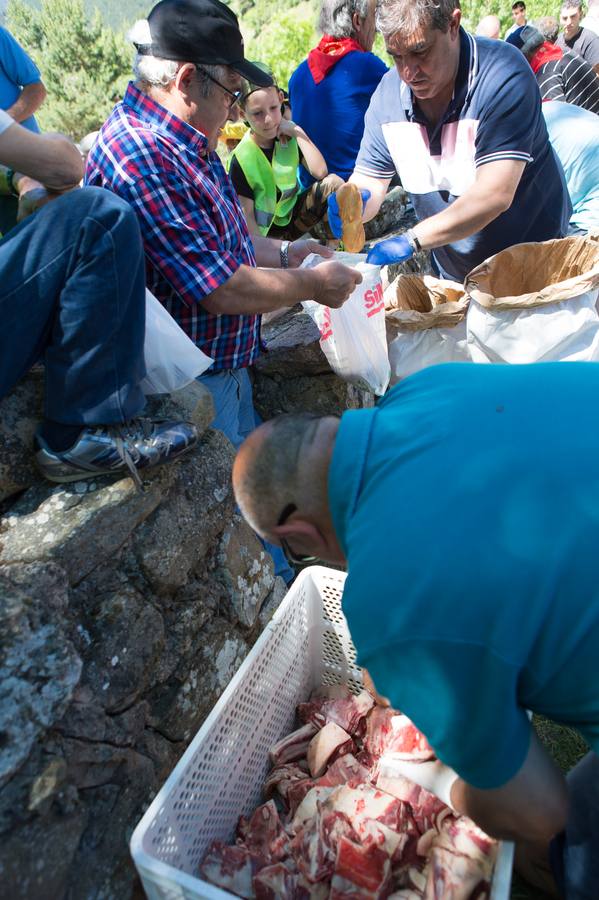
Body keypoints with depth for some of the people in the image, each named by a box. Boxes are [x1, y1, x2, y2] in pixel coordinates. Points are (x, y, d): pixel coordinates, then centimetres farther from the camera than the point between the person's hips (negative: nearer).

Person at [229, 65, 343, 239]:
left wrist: (298, 132, -19)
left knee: (334, 183, -15)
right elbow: (246, 215, -18)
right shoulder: (242, 159, -18)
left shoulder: (288, 137, -4)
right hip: (267, 232, -4)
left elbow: (320, 171, -17)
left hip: (294, 217, 4)